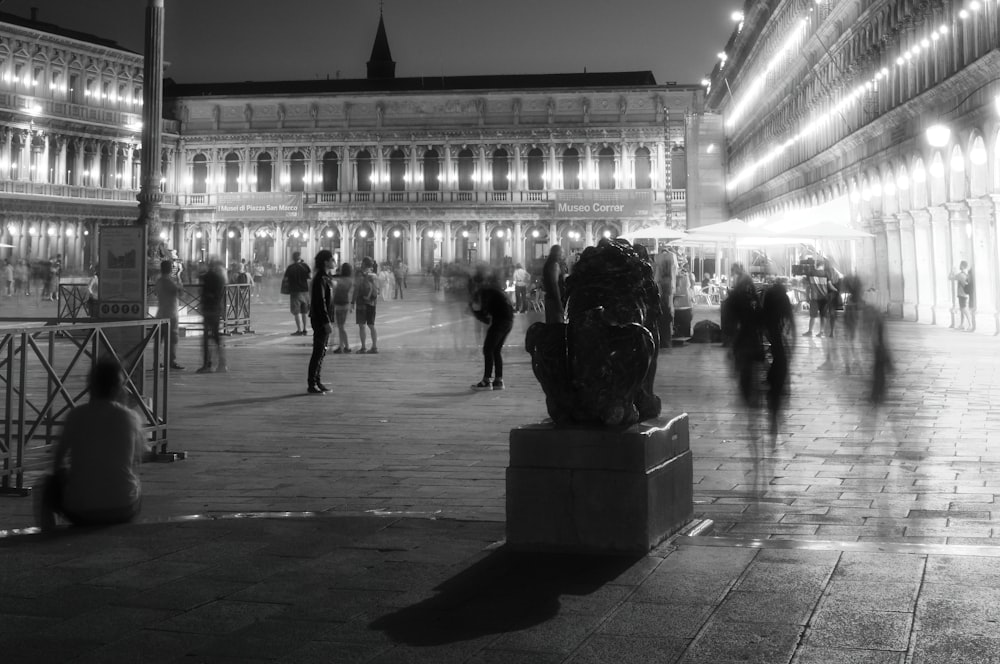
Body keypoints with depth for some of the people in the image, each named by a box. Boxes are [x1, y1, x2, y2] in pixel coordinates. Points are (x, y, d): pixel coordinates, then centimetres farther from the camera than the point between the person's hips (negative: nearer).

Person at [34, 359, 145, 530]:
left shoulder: (76, 416, -5)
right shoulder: (130, 418, -2)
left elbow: (57, 463, 3)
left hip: (80, 512, -1)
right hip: (124, 511, 1)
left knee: (50, 484, 29)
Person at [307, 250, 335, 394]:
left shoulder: (326, 277, 15)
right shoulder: (320, 278, -16)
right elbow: (320, 302, -21)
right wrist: (327, 322, -23)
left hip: (324, 320, 10)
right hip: (320, 320, -10)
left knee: (321, 351, 13)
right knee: (318, 352, -7)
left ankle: (317, 382, 19)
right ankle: (312, 384, -3)